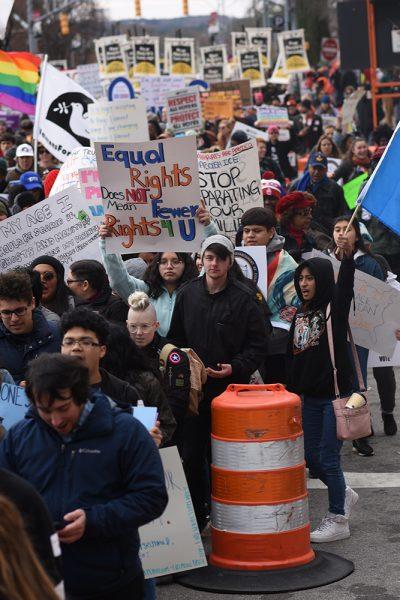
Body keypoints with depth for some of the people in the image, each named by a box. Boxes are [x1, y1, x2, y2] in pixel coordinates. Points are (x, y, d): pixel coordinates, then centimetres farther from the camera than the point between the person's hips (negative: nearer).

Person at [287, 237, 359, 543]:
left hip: (336, 393, -7)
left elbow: (346, 285, -29)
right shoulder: (301, 314, 11)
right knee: (311, 456, 10)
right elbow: (292, 356, 15)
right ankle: (345, 495, 33)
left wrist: (348, 256, -46)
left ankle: (339, 521, 8)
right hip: (310, 395, 7)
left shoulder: (335, 307, -7)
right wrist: (290, 391, 11)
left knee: (328, 457, -4)